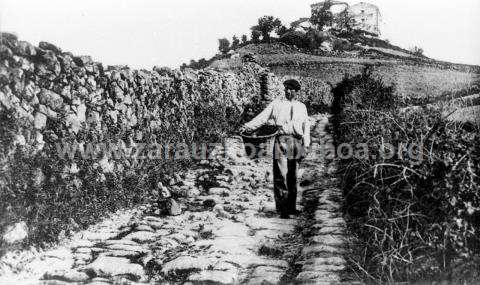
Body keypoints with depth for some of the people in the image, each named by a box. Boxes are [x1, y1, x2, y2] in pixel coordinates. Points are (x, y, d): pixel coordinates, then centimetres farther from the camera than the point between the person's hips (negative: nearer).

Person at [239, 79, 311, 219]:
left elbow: (306, 126, 18)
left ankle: (291, 206, 17)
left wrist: (306, 145, 10)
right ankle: (282, 209, -8)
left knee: (293, 176, 7)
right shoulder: (276, 104, 9)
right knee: (281, 175, -10)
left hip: (297, 142, 3)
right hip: (282, 140, -3)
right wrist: (248, 126, -14)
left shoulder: (301, 107, 18)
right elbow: (262, 117, 0)